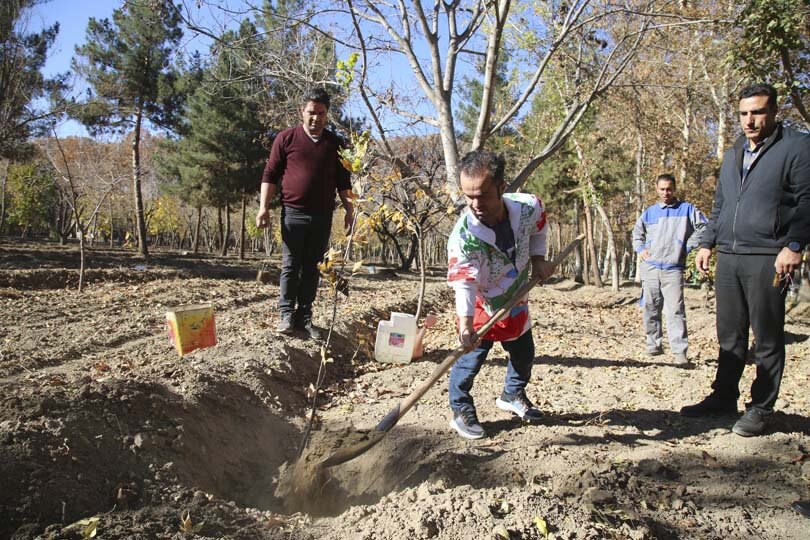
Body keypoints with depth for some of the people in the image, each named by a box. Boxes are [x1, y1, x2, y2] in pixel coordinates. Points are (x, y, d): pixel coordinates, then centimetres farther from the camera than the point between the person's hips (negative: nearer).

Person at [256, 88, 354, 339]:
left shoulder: (334, 143, 10)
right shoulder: (286, 138, 2)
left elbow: (342, 181, 14)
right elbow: (270, 174, 2)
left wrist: (350, 210, 7)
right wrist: (264, 207, -6)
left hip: (322, 215, 2)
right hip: (293, 212, -2)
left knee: (312, 268, 5)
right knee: (290, 266, -1)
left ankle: (305, 317, 11)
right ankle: (286, 315, 5)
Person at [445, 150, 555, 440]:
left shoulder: (528, 207, -24)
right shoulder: (463, 236, -36)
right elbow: (464, 282, -42)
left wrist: (538, 258, -9)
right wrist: (465, 322, -54)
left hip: (517, 301, 5)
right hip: (482, 306, -5)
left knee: (524, 354, 20)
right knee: (470, 357, -10)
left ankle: (513, 396, 47)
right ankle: (461, 411, 14)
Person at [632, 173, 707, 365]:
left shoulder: (686, 209, 5)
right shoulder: (649, 213, 13)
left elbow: (703, 227, 4)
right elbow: (637, 233, 26)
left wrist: (688, 247, -2)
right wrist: (640, 249, 9)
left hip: (673, 269, -3)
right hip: (650, 268, 3)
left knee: (676, 310, -10)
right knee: (651, 309, 8)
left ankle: (680, 351, -9)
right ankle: (653, 345, 18)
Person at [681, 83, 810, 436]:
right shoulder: (733, 155, 19)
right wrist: (707, 243, 16)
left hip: (768, 260, -6)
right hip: (728, 258, 6)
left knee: (767, 339, 2)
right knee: (730, 337, 12)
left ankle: (761, 408, 12)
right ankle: (723, 397, 22)